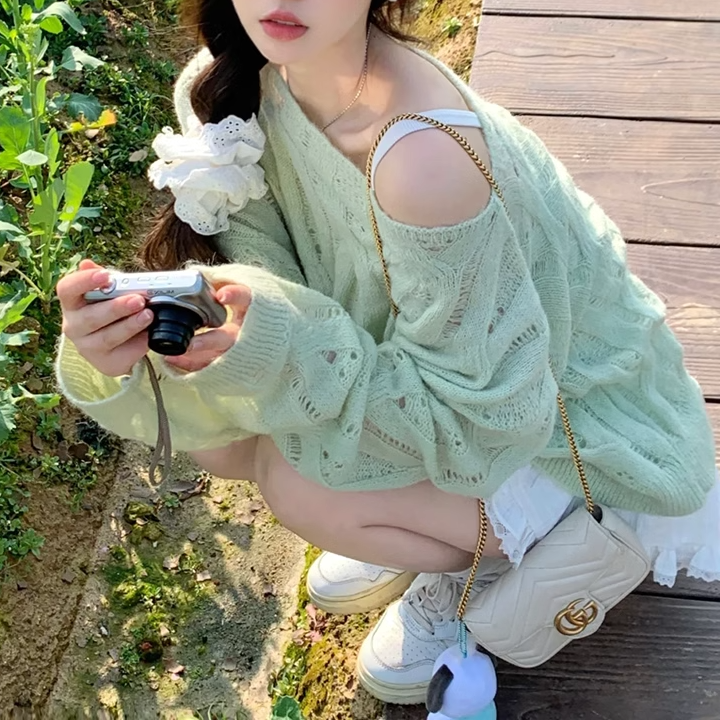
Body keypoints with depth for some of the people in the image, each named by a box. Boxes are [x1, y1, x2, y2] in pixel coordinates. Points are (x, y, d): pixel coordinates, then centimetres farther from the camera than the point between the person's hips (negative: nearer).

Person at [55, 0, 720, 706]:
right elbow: (252, 295, -13)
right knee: (221, 440, -6)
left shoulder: (423, 152, -36)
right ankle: (426, 523, 18)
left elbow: (483, 407, -27)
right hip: (434, 373, 7)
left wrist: (286, 348, -39)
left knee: (298, 478, -24)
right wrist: (121, 347, -33)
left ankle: (476, 564, 7)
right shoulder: (238, 84, -13)